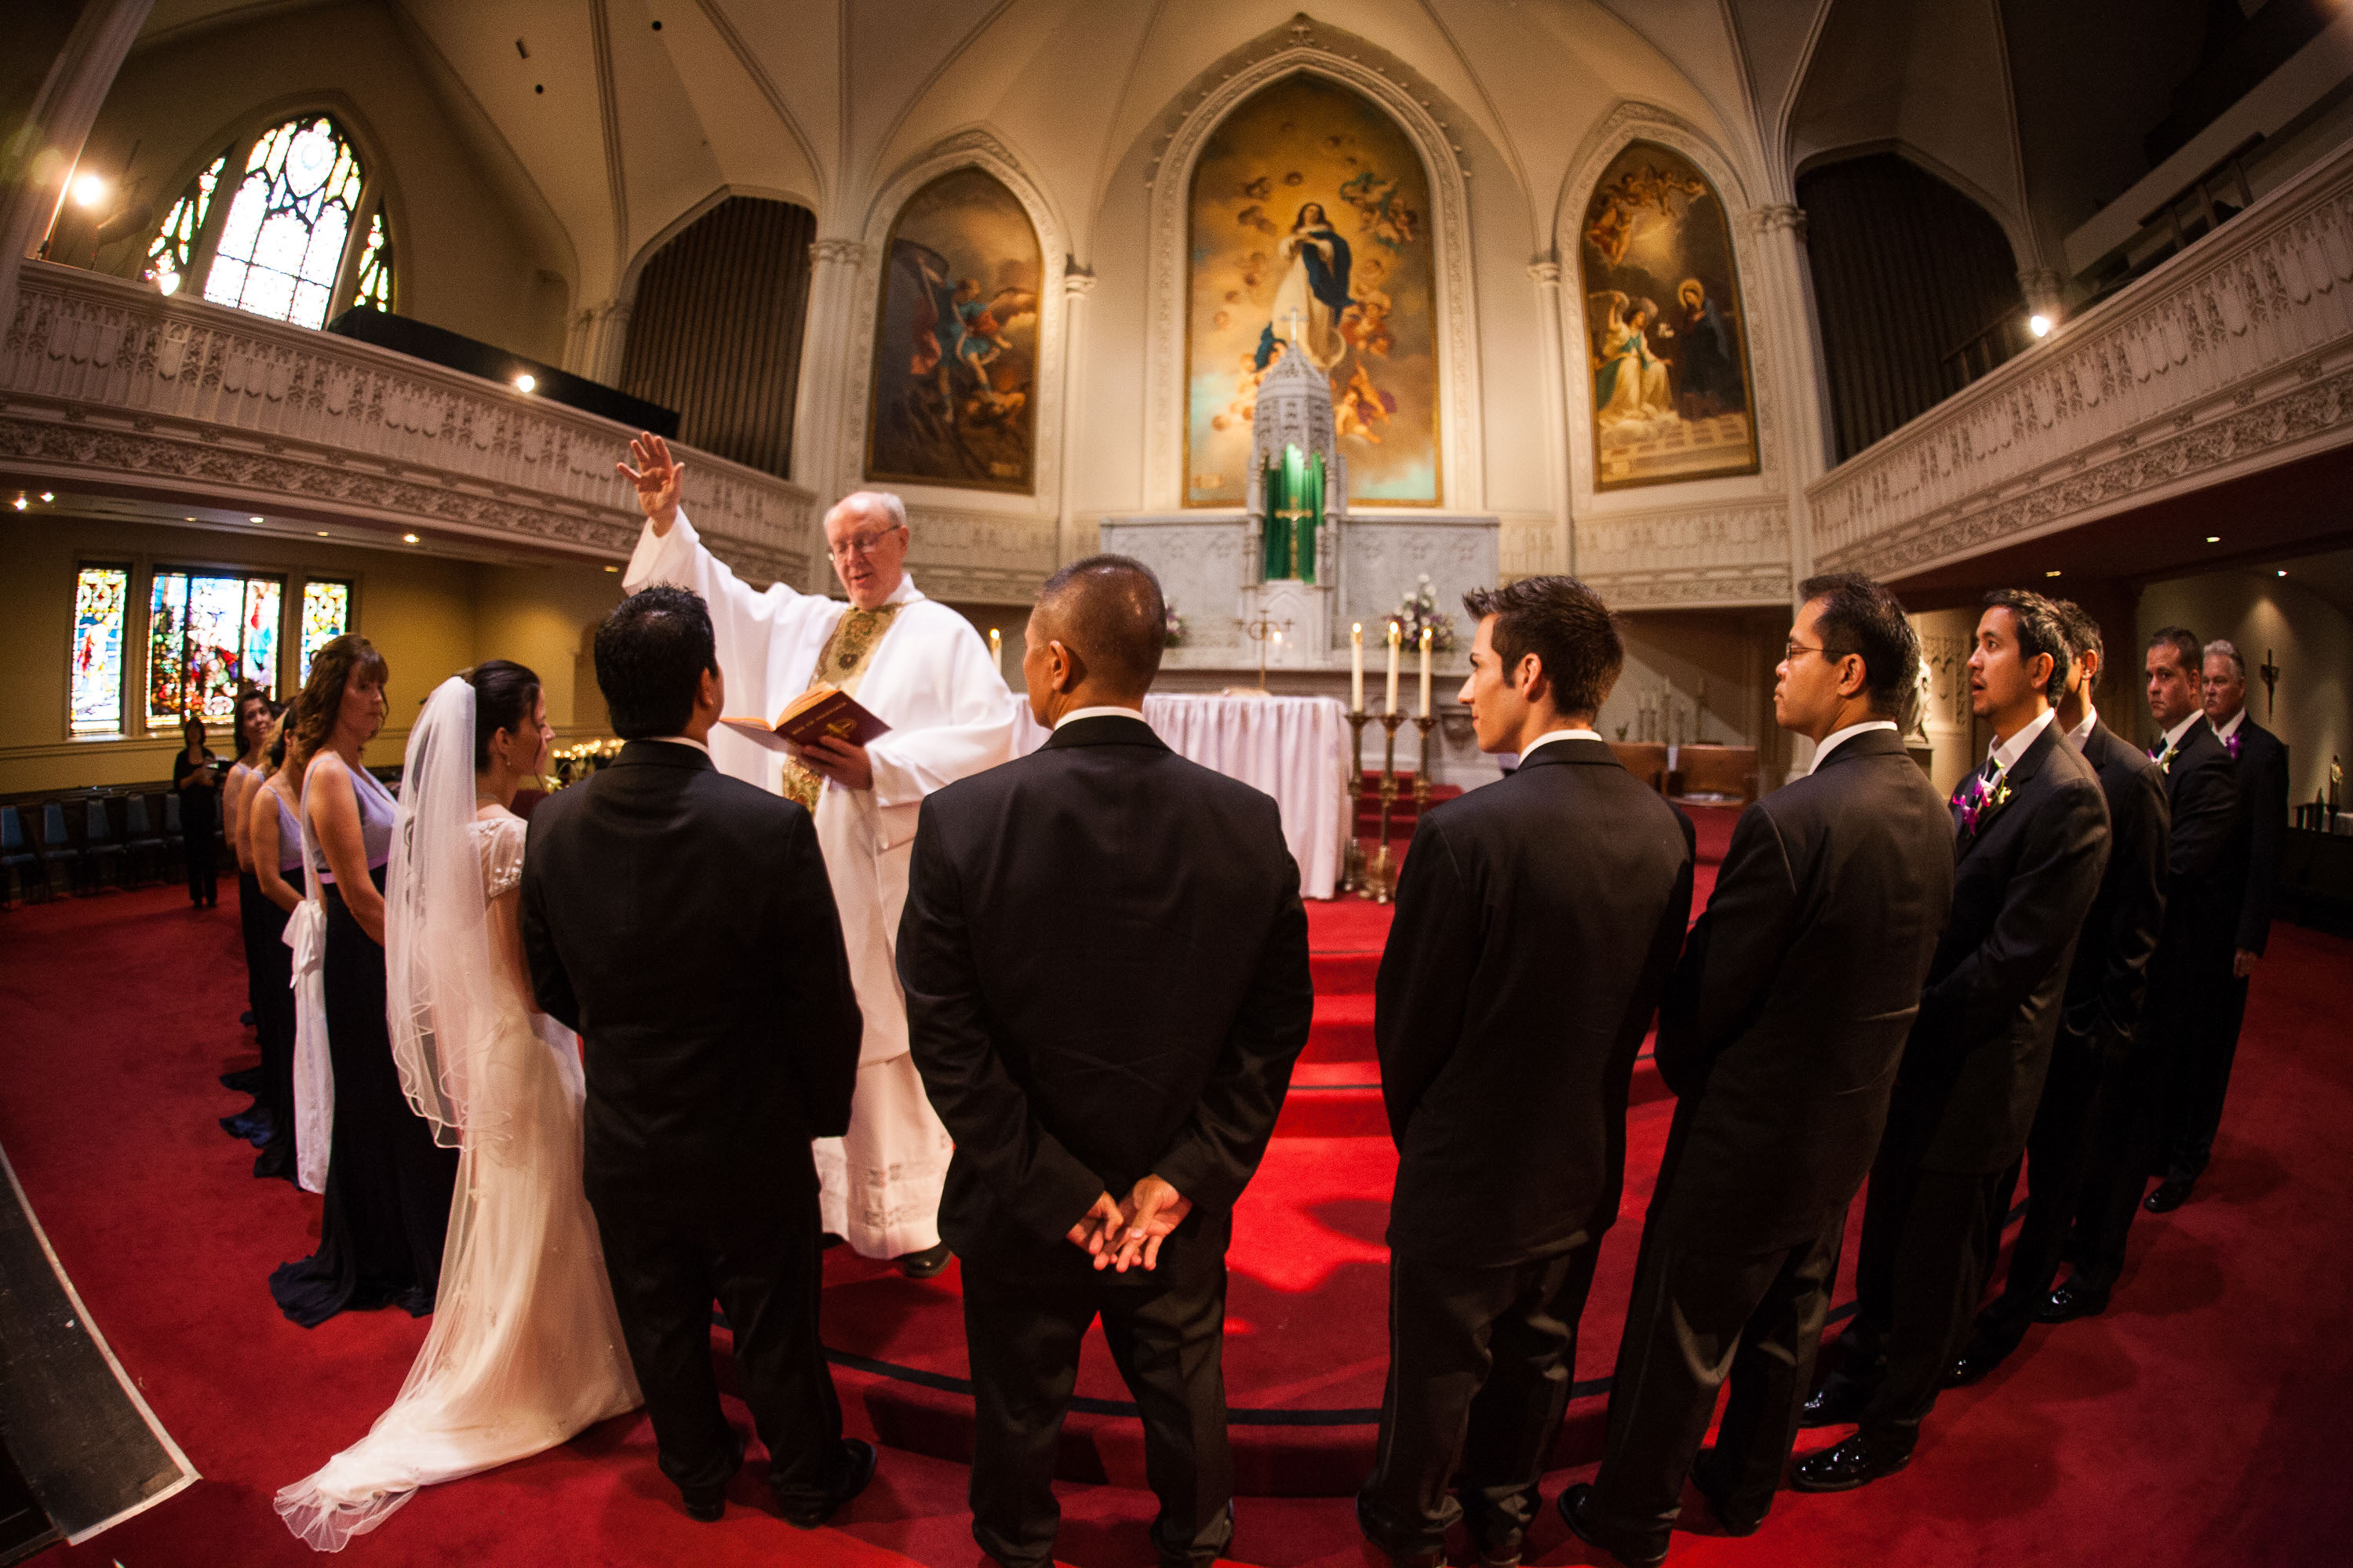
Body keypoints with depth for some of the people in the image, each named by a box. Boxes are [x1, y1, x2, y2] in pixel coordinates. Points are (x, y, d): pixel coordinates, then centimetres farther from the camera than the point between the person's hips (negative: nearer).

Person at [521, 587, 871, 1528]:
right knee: (774, 1329, 19)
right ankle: (808, 1479, 42)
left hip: (622, 1141, 4)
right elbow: (823, 1002, -19)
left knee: (661, 1326, 25)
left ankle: (698, 1474, 49)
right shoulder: (771, 826, -27)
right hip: (750, 1143, -4)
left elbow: (552, 987, 1)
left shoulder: (554, 825, -12)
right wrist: (825, 1112, -1)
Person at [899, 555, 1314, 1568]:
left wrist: (1053, 1191, -12)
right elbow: (1275, 1028, -11)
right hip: (1182, 1215, 2)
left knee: (1018, 1404, 27)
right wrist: (1185, 1179, -8)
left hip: (1018, 1214, -1)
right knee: (1184, 1390, 29)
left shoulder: (961, 818, -23)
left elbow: (946, 1040, -19)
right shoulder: (1250, 823, -16)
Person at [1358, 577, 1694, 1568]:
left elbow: (1408, 1020, -19)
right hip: (1586, 1165, 6)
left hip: (1468, 1177, -5)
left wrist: (1419, 1129, 2)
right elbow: (1647, 1001, 1)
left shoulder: (1465, 832, -29)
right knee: (1538, 1360, 27)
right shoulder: (1666, 827, -9)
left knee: (1436, 1373, 19)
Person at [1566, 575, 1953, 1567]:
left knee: (1680, 1344, 13)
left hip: (1752, 1135, -8)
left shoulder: (1791, 819, -30)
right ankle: (1745, 1488, 48)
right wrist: (1830, 1067, 13)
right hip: (1852, 1125, 8)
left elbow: (1708, 991, -21)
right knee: (1789, 1326, 26)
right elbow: (1902, 975, 5)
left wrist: (1682, 1069, -1)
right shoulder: (1929, 809, -4)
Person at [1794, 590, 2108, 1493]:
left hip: (1974, 1069, -8)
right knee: (1886, 1233, 21)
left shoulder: (2066, 794, -20)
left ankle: (1891, 1428, 31)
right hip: (1922, 1050, 8)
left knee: (1936, 1258, 11)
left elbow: (2014, 956, -22)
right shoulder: (1991, 772, 7)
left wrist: (1913, 1024, -16)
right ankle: (1860, 1374, 41)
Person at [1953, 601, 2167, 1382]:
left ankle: (2010, 1317, 32)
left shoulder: (2130, 778, -13)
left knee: (2054, 1177, 15)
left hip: (2075, 1023, -4)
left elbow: (2137, 925, -11)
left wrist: (2108, 1031, -11)